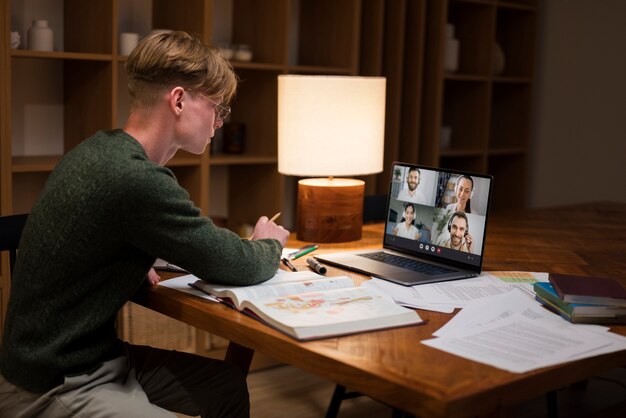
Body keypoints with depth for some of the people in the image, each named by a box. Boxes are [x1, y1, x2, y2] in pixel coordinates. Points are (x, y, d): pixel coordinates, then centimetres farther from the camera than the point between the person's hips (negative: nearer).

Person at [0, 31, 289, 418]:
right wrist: (271, 244, 4)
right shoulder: (136, 180, -27)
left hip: (93, 354, 9)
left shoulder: (101, 150, 2)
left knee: (228, 384, 10)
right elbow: (240, 267, -17)